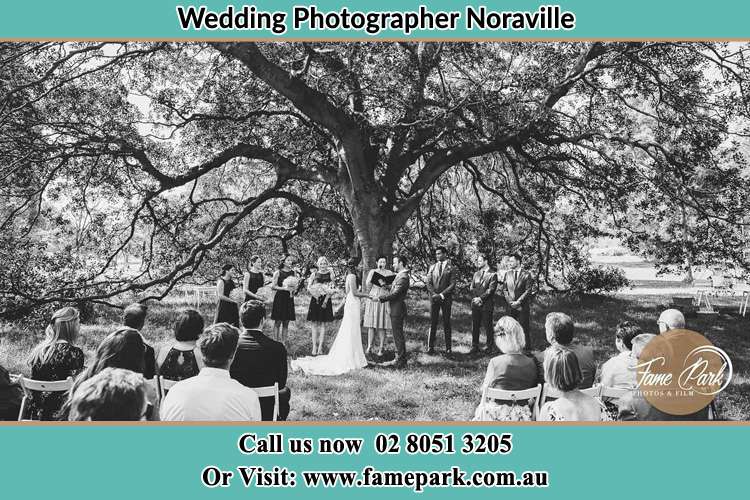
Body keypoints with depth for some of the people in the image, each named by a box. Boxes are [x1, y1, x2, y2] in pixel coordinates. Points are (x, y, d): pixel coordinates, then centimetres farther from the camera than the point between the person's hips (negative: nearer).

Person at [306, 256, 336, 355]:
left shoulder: (330, 274, 5)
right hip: (315, 300, 1)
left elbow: (332, 290, 0)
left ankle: (320, 347, 1)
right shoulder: (314, 274, 8)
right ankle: (314, 346, 2)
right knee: (315, 324, 1)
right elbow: (309, 287, 3)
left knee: (323, 324, -1)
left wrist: (325, 300, -11)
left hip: (325, 300, -1)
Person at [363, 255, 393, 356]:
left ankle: (381, 348, 3)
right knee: (371, 324, 0)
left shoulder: (389, 273, 9)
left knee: (382, 325, -2)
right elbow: (367, 284, 1)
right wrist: (373, 275, -10)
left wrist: (385, 285, -16)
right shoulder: (372, 271, 11)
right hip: (372, 299, 1)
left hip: (384, 300, -1)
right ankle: (369, 347, 7)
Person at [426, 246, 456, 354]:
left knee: (446, 323, 2)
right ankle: (430, 347, 4)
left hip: (446, 298, -2)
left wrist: (442, 295, -13)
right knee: (433, 322, 0)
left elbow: (452, 284, -4)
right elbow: (429, 283, 7)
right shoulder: (432, 267, 12)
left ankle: (448, 347, 8)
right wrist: (434, 294, -8)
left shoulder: (450, 268, 2)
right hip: (434, 298, 2)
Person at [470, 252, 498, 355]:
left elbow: (491, 290, -11)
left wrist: (481, 298, -16)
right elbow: (471, 288, 12)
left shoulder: (492, 275, -3)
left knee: (487, 326, 0)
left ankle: (489, 346, 11)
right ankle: (475, 347, 12)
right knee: (475, 326, 6)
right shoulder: (476, 274, 17)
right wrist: (475, 298, -5)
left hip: (487, 305, -5)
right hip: (475, 304, 5)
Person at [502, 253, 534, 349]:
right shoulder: (507, 274, 10)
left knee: (525, 326, -1)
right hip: (511, 306, 4)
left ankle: (529, 346, 7)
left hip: (523, 306, -4)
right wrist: (510, 301, -5)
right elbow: (504, 290, 9)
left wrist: (518, 302, -13)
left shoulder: (526, 275, -3)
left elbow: (528, 291, -6)